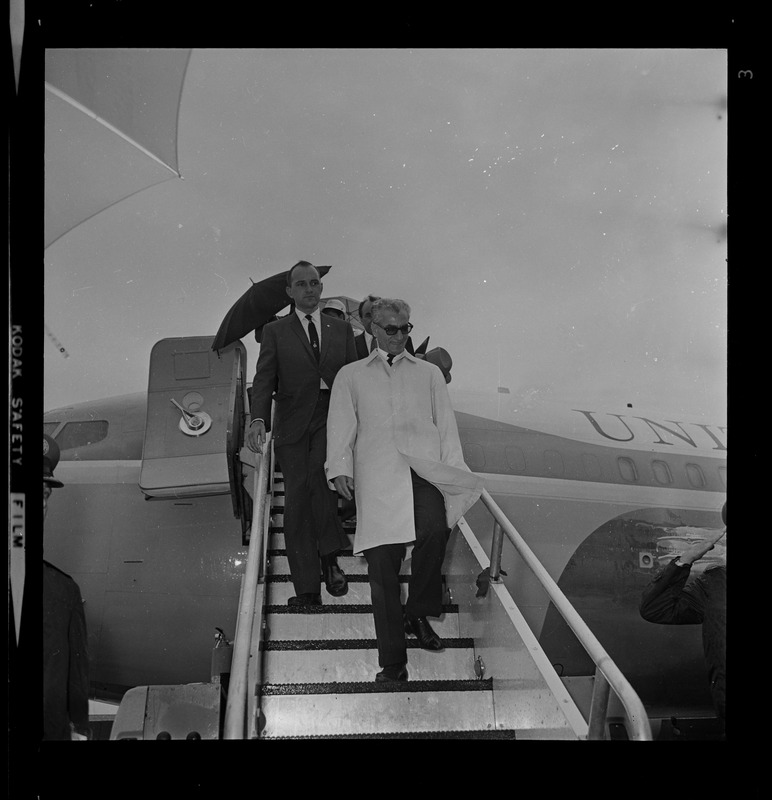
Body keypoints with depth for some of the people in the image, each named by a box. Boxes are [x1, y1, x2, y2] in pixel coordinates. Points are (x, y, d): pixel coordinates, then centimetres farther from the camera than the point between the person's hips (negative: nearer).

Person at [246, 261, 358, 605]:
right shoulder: (275, 332, 10)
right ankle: (307, 589, 5)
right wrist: (258, 419, -18)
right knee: (297, 503, -1)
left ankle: (329, 555, -14)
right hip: (293, 424, 0)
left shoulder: (342, 329, 16)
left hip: (333, 418, 0)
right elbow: (264, 380, -1)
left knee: (321, 468, -30)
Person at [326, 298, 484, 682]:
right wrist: (340, 468, -2)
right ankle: (392, 661, 1)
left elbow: (446, 425, 16)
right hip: (377, 475, 0)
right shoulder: (350, 376, 21)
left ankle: (417, 613, -3)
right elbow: (340, 426, 14)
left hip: (424, 467, 0)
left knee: (434, 528, -28)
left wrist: (455, 474, 4)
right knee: (382, 561, -6)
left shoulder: (429, 373, 23)